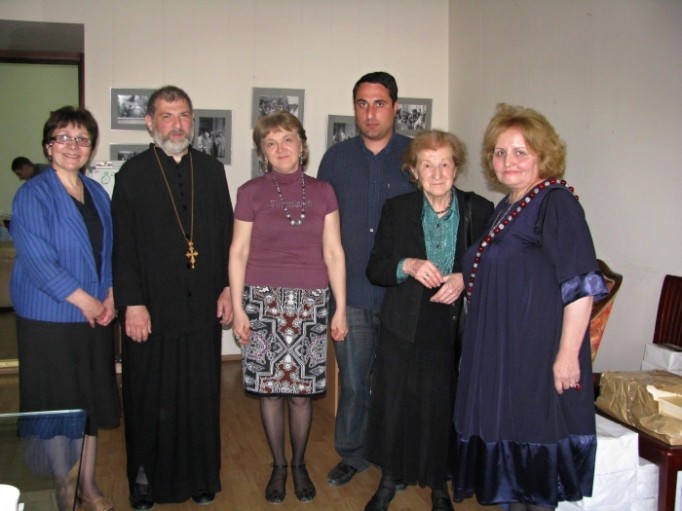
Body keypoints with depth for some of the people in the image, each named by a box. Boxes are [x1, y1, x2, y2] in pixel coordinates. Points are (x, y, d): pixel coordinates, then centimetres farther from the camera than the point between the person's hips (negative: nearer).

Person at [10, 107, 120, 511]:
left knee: (92, 401, 14)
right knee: (59, 406, 5)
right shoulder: (33, 195, -10)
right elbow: (37, 261, -17)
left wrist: (110, 297, -2)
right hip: (50, 320, -6)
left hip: (95, 317, 6)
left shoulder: (97, 194, 9)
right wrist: (85, 301, -15)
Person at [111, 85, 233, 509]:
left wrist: (227, 288, 3)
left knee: (201, 396, 12)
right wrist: (132, 303, -10)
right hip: (151, 309, -2)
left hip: (203, 307, 2)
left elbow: (227, 233, 8)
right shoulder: (133, 173, -1)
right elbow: (123, 246, -5)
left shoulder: (211, 170, 7)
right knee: (150, 400, 10)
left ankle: (201, 476, 29)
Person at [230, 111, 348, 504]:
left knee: (302, 392, 5)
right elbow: (238, 253, 2)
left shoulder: (322, 192, 5)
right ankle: (278, 465, 25)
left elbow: (334, 253, 4)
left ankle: (299, 464, 27)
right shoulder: (251, 192, 1)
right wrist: (237, 308, -2)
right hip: (264, 301, 0)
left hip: (310, 303, 1)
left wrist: (341, 308, 2)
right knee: (270, 390, 6)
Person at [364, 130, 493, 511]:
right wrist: (408, 265, -18)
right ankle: (390, 479, 32)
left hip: (456, 328, 0)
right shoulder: (397, 209, 2)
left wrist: (464, 280, -15)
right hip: (404, 327, 1)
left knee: (445, 405, 6)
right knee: (396, 402, 8)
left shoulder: (480, 210, 0)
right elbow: (375, 268, 1)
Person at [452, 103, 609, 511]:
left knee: (535, 440, 2)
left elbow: (581, 286, -20)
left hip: (540, 355, -9)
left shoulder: (557, 203, -13)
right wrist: (462, 280, 11)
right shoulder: (506, 208, 14)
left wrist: (568, 354, -22)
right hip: (498, 353, 9)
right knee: (507, 435, 16)